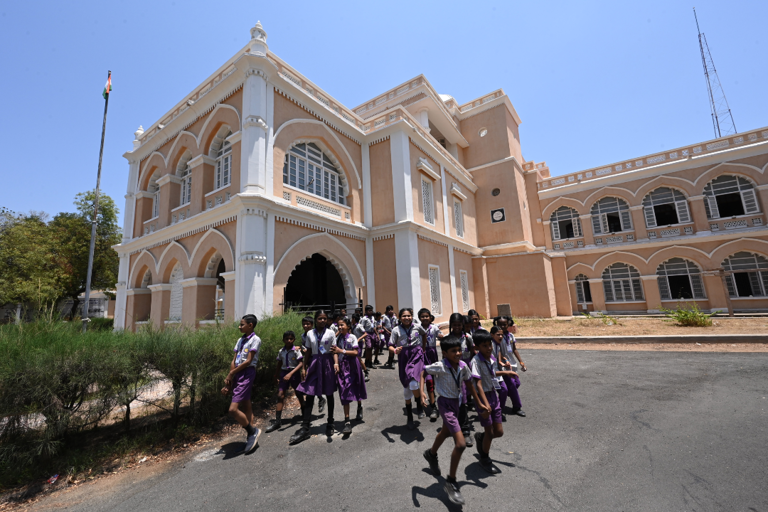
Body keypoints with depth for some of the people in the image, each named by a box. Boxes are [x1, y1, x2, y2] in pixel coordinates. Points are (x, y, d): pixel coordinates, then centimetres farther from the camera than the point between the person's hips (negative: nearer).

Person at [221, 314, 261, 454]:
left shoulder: (255, 340, -9)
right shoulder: (240, 340, 14)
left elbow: (248, 361, -14)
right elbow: (234, 361, 10)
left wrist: (231, 373, -8)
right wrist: (229, 380, 3)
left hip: (247, 373, -8)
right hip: (237, 374, 8)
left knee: (233, 409, -12)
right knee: (246, 407, 13)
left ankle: (252, 432, 6)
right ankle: (251, 436, 23)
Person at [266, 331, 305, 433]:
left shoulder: (296, 350, -12)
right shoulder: (281, 351, 2)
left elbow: (301, 364, -19)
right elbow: (279, 365, 13)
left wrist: (290, 373, -28)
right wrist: (276, 376, 17)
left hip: (294, 373, -3)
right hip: (284, 373, 3)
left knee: (299, 394, 12)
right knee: (280, 395, -6)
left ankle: (304, 413, 36)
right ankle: (277, 421, 0)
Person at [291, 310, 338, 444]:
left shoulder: (330, 333, -3)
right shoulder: (310, 334, 3)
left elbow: (334, 350, -5)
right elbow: (308, 352, 8)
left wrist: (336, 363, -20)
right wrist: (305, 367, 6)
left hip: (327, 363, -2)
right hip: (314, 364, 2)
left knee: (329, 393, 10)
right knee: (309, 394, -1)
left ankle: (330, 423, 27)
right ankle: (305, 428, 8)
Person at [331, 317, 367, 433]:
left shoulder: (352, 337, -6)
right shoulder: (338, 338, 3)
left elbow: (355, 352, -13)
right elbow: (336, 352, 3)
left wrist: (342, 351, -21)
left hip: (352, 365, -1)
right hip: (342, 366, 1)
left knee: (356, 389, 16)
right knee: (345, 393, -2)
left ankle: (359, 407, 45)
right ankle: (347, 422, 0)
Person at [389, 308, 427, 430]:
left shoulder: (417, 327, -1)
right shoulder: (396, 330, -5)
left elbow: (424, 334, 22)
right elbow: (390, 346, -6)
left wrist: (423, 347, 23)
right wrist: (394, 350, -28)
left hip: (416, 356, -1)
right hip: (403, 358, 1)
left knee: (413, 384, -23)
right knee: (406, 389, 11)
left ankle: (419, 406, 10)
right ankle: (410, 419, 30)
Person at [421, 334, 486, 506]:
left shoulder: (463, 366, -10)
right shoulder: (440, 366, -27)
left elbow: (469, 383, 4)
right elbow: (423, 372, -15)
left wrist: (479, 403, 11)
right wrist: (422, 392, -24)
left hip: (456, 402, 7)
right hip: (445, 403, -7)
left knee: (446, 432, 30)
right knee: (461, 443, -14)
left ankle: (431, 454, 60)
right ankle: (451, 482, 7)